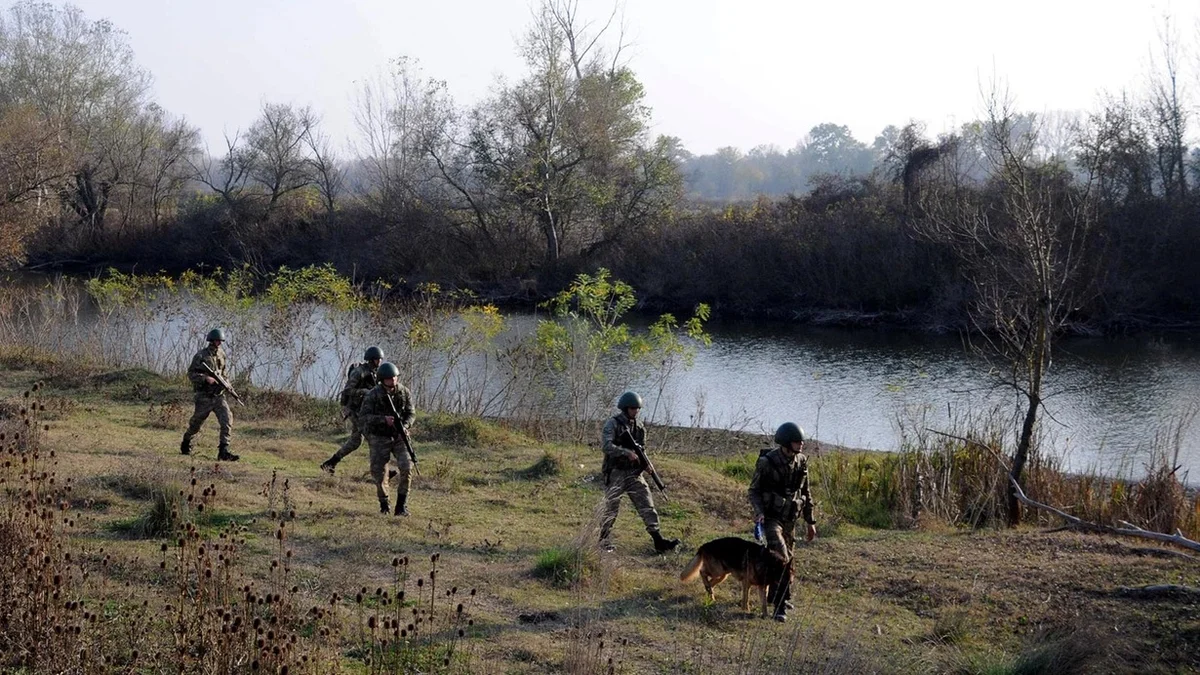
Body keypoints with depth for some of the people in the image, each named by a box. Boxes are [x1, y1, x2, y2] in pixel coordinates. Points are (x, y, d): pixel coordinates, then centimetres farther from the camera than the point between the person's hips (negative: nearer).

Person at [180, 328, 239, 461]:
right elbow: (191, 373, -10)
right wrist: (206, 378, -23)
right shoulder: (201, 355, -10)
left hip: (219, 395, 4)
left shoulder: (221, 354, 8)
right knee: (196, 423, 10)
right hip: (204, 396, -4)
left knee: (227, 420, -14)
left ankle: (223, 451, -15)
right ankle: (186, 443, 38)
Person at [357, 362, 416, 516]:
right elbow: (362, 418, -18)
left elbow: (410, 414, 0)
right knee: (379, 473, -2)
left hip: (399, 436, 2)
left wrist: (404, 426, -21)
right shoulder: (372, 395, -15)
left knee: (406, 467, -16)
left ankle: (401, 505, -8)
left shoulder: (404, 393, -5)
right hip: (379, 438, -2)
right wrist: (384, 419, -31)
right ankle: (383, 503, 23)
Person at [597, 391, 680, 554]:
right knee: (611, 510, 2)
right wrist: (627, 452, -31)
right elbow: (606, 446, -21)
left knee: (647, 505, -6)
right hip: (615, 473, -5)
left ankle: (658, 540, -12)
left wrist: (646, 463, -1)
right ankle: (604, 543, 17)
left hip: (634, 473, 5)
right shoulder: (613, 424, -7)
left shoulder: (639, 427, 11)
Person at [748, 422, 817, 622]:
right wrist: (759, 512, -23)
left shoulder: (801, 462, 2)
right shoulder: (767, 462, -14)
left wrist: (810, 521, 14)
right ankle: (780, 605, -18)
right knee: (781, 557, -20)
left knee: (786, 558, 12)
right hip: (771, 516, -6)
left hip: (790, 518, 6)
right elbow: (754, 490, -6)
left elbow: (805, 493, 12)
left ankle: (784, 597, 31)